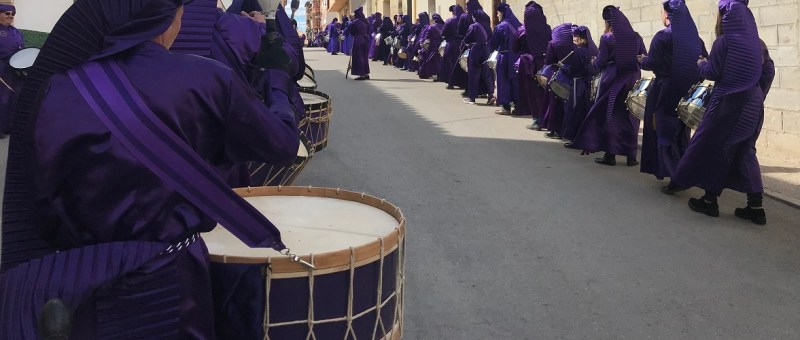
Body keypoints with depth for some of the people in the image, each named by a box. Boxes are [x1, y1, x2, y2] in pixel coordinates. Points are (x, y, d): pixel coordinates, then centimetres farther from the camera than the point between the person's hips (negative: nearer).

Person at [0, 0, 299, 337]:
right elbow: (282, 144, 0)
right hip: (161, 283, -3)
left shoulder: (54, 88, -7)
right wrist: (277, 77, 17)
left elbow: (34, 201, -2)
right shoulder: (203, 80, -14)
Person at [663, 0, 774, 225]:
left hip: (728, 104, -6)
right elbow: (769, 72, 13)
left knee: (711, 147, 5)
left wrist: (701, 64, 10)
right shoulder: (757, 43, 9)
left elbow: (712, 73, -10)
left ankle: (710, 200, 8)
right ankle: (756, 206, 6)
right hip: (753, 105, 6)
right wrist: (757, 95, 21)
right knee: (745, 151, 10)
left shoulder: (724, 41, -11)